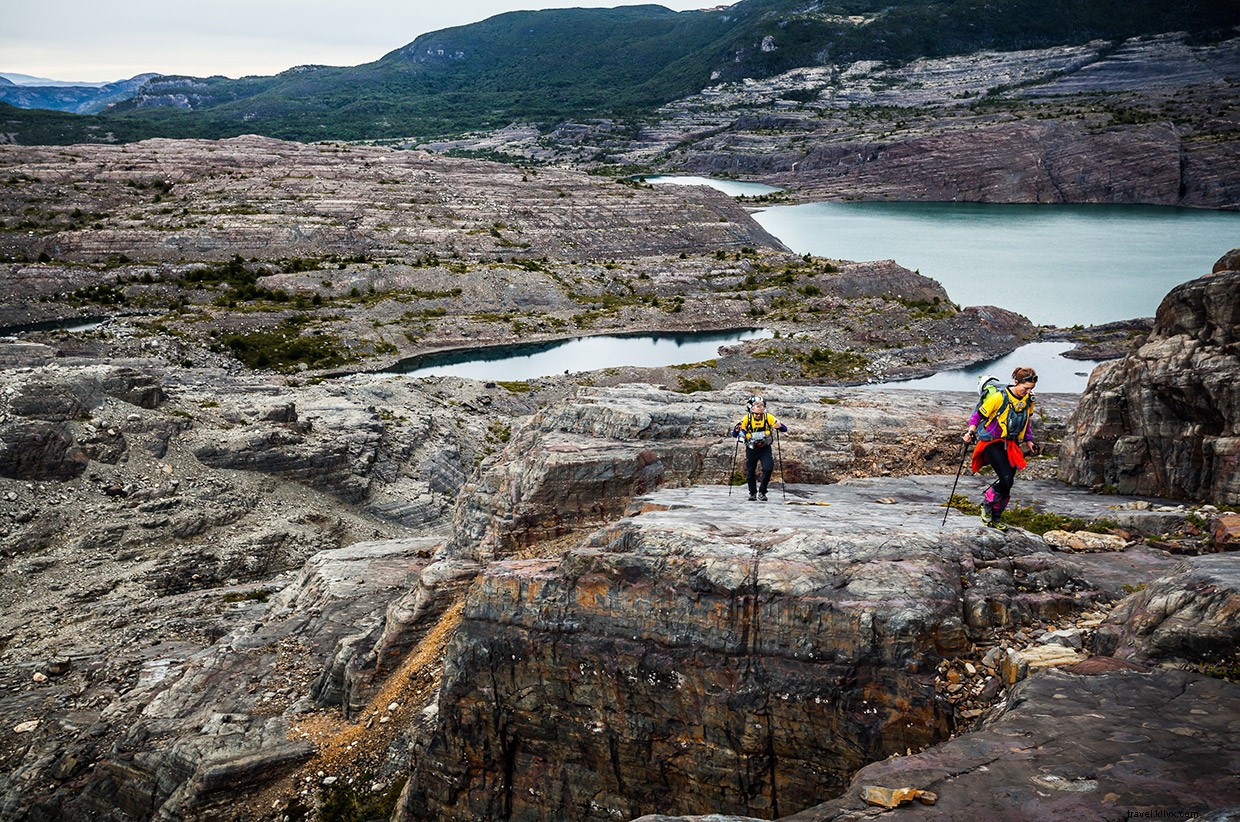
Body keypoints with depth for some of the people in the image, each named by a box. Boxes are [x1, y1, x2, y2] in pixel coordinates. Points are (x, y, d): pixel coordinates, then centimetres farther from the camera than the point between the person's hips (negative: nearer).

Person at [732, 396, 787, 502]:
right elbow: (735, 435, -7)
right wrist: (737, 430, -30)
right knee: (750, 472, 6)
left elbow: (784, 429, -9)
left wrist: (779, 426, -31)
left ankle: (762, 492, -1)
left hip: (765, 448, 0)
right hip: (751, 449, 0)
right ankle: (752, 493, 29)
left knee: (768, 468, -18)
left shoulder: (768, 418, -10)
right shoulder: (747, 419, -11)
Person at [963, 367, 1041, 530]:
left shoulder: (1028, 400, 1)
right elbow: (978, 414, -11)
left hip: (1011, 445, 6)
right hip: (992, 442, -6)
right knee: (1006, 479, -20)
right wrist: (971, 431, -24)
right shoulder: (999, 397, -19)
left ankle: (995, 518, 19)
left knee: (1007, 484, 4)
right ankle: (987, 501, 7)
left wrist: (1029, 441, 20)